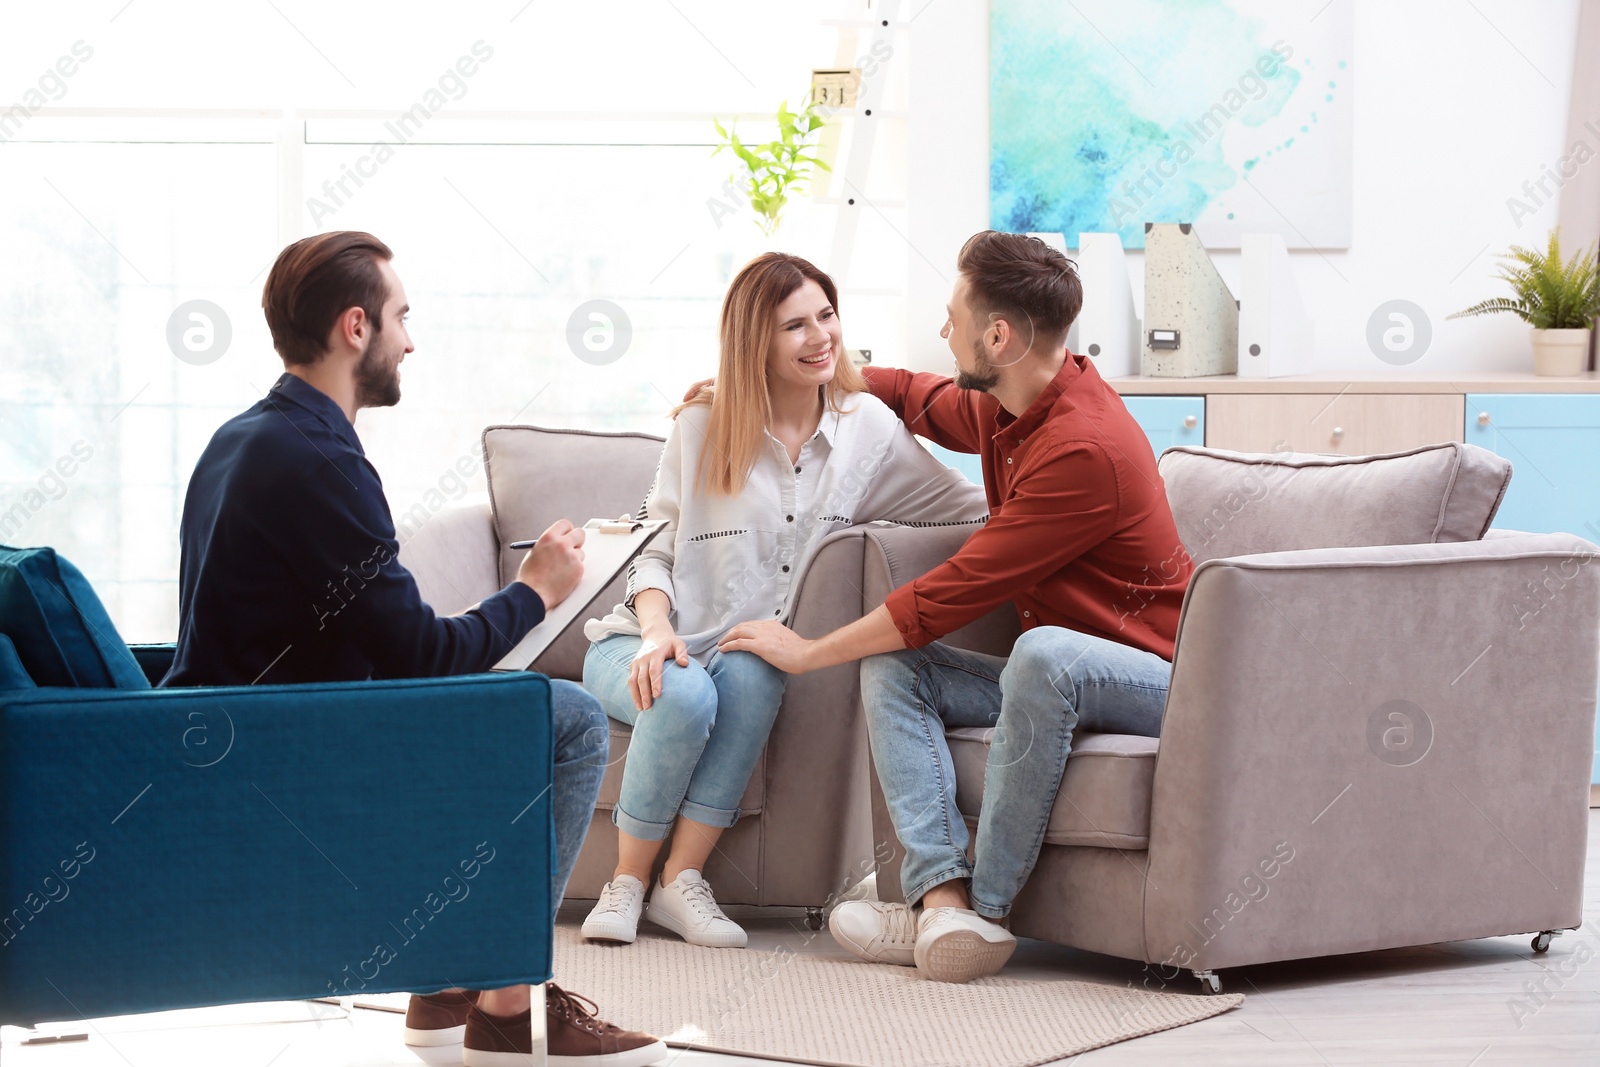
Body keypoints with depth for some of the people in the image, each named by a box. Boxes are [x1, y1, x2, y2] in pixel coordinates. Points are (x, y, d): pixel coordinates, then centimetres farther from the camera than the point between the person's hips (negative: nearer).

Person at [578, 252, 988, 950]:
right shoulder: (703, 426, -2)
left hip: (747, 659, 1)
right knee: (686, 695, -36)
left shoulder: (867, 428, 3)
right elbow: (656, 550, -1)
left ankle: (682, 880, -27)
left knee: (752, 676, -35)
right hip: (643, 647, -1)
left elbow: (972, 512, 7)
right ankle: (627, 882, -18)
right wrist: (656, 630, -20)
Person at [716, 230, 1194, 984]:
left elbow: (953, 594, -22)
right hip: (1050, 683, 9)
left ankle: (985, 905, -27)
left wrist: (808, 652, -12)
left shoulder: (1085, 447, -25)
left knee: (1045, 652, -38)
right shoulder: (1002, 409, 4)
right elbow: (916, 398, 30)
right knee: (891, 666, -6)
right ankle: (943, 899, -26)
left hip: (1151, 678, -9)